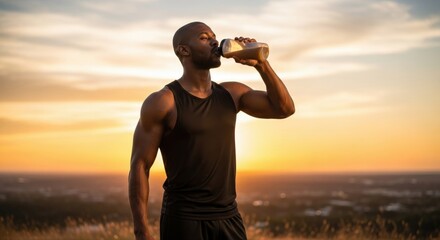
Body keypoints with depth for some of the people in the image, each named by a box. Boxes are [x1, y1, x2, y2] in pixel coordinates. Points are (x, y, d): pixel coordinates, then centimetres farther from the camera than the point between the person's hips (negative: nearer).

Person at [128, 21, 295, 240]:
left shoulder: (231, 94, 9)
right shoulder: (163, 102, -7)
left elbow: (284, 108, 6)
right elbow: (139, 166, -8)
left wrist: (260, 64, -5)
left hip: (228, 217, 5)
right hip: (184, 218, -5)